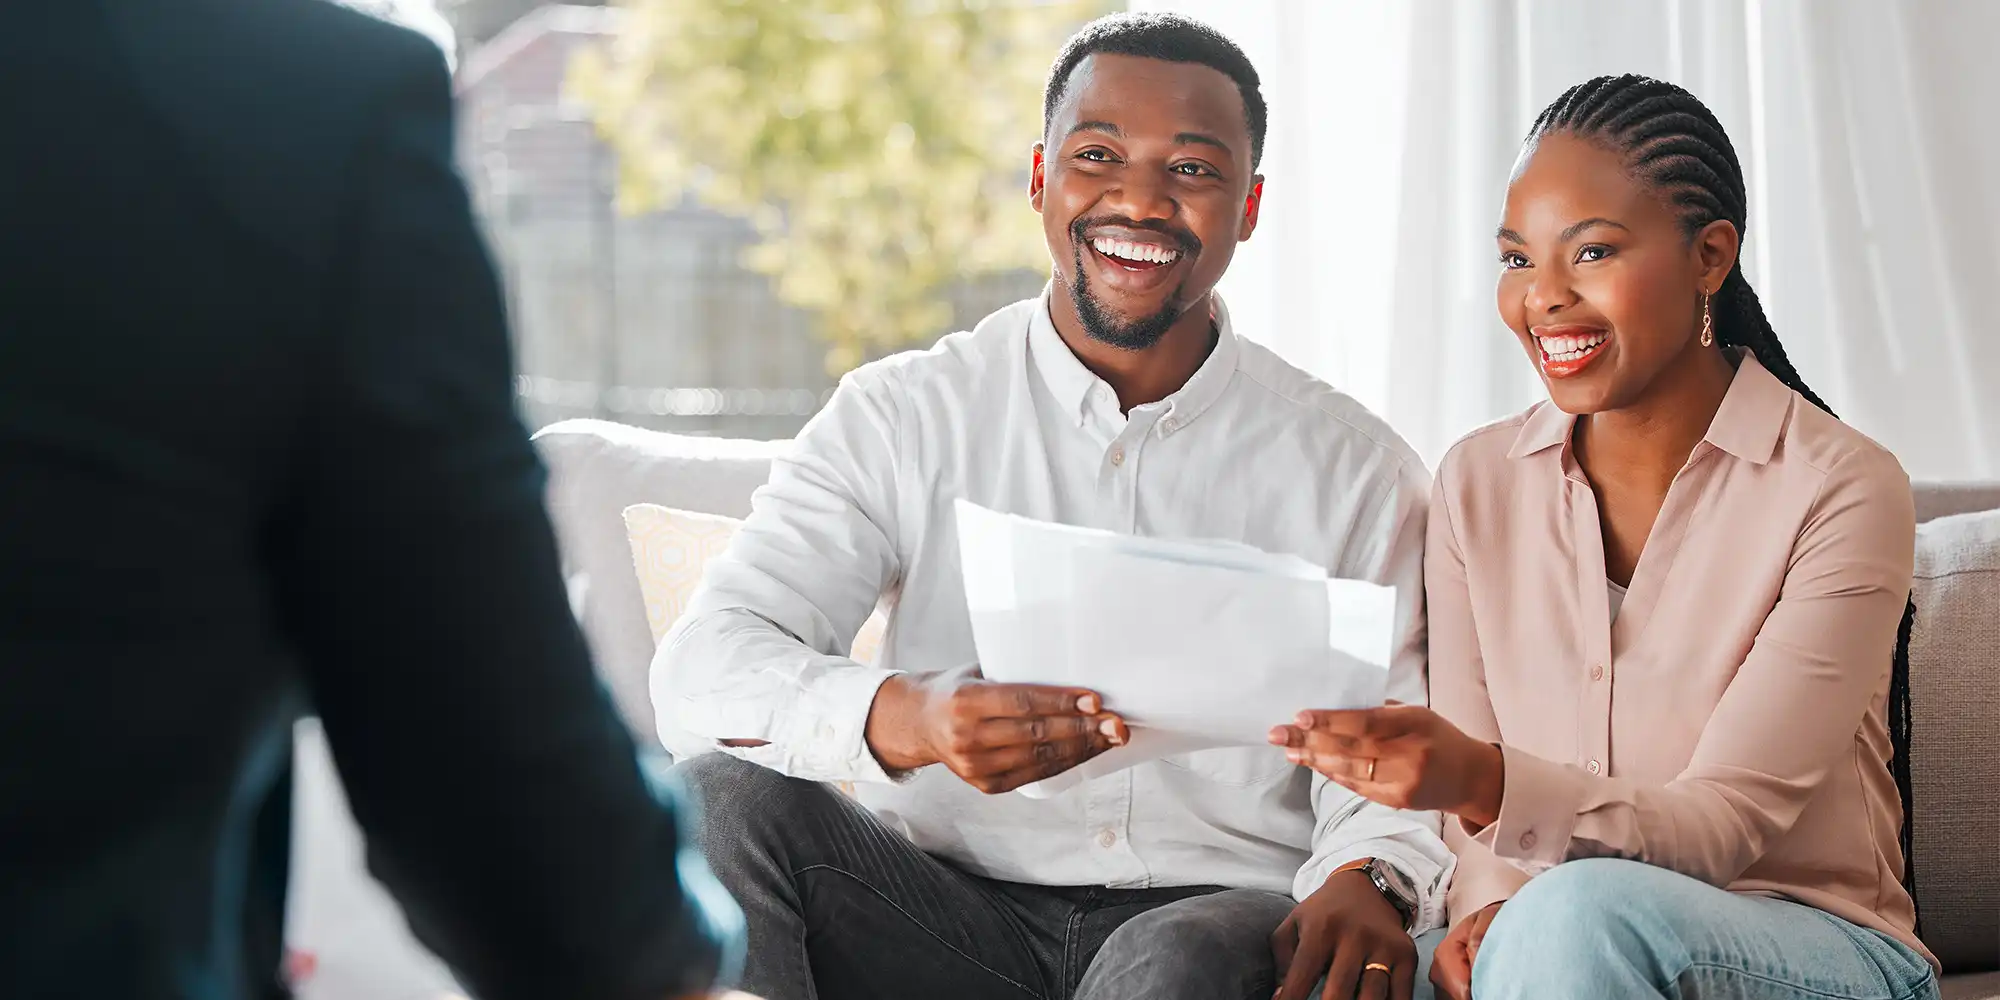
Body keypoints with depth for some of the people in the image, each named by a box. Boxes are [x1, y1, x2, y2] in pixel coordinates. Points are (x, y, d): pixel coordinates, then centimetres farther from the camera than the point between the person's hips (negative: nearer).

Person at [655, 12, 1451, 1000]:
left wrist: (1369, 880, -24)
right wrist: (900, 718, -29)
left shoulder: (1353, 469, 8)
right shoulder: (902, 414, 6)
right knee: (719, 800, -25)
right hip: (948, 911, 2)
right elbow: (706, 668, -7)